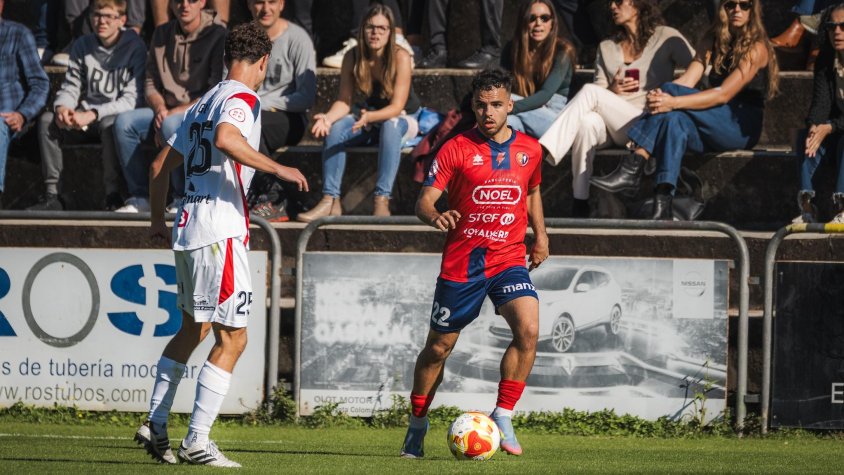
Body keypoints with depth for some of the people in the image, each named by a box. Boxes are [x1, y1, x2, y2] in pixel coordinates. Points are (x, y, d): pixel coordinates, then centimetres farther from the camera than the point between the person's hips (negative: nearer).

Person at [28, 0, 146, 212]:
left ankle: (113, 196, -30)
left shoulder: (134, 48, -9)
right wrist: (62, 107, -16)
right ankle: (51, 195, -20)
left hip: (118, 116, -5)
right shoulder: (82, 46, 7)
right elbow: (71, 86, 9)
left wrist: (93, 115, -25)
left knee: (110, 124, -38)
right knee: (47, 120, -20)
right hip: (86, 117, 5)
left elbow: (132, 99, -16)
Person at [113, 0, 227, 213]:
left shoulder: (217, 36, -8)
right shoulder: (162, 35, 11)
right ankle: (139, 197, -13)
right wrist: (160, 108, -8)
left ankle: (182, 199, -24)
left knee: (171, 124, -36)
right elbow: (150, 83, 14)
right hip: (166, 111, 6)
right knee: (124, 122, -17)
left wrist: (176, 112, -17)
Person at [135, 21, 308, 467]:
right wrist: (277, 168, -26)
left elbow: (160, 165, 23)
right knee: (232, 338, -6)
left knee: (192, 330, 22)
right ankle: (196, 441, -10)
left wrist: (157, 220, 33)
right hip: (219, 232, -9)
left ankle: (155, 425, 22)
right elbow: (226, 139, -29)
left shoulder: (202, 104, 19)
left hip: (188, 228, 9)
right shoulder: (241, 98, -7)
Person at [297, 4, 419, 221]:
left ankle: (382, 201, -45)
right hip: (370, 118, 4)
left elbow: (396, 107, -26)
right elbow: (344, 101, -11)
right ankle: (330, 201, -32)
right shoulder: (353, 58, -9)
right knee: (335, 129, -25)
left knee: (390, 126, -39)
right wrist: (328, 117, -33)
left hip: (404, 118, -4)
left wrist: (369, 117, -45)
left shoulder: (400, 57, -21)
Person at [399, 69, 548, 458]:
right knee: (439, 347, 8)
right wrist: (435, 217, -31)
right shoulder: (457, 148, -6)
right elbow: (424, 201, -9)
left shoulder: (529, 150, 5)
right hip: (461, 262, -2)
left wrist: (540, 236, 16)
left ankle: (503, 417, -11)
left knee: (528, 329, -23)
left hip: (509, 260, 2)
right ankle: (417, 426, 27)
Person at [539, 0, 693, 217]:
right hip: (610, 126, 4)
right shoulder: (607, 48, 23)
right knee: (587, 122, -34)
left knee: (589, 92, -26)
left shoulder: (666, 38, 8)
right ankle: (579, 206, -36)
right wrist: (611, 91, -4)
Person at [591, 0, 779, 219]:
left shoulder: (756, 48, -7)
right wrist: (660, 98, -22)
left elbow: (724, 94, -18)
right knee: (674, 120, -29)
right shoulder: (712, 41, 14)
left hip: (743, 127, -6)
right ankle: (662, 206, -42)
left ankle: (633, 167, -33)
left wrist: (673, 101, -28)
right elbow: (688, 79, 1)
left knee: (671, 91, -25)